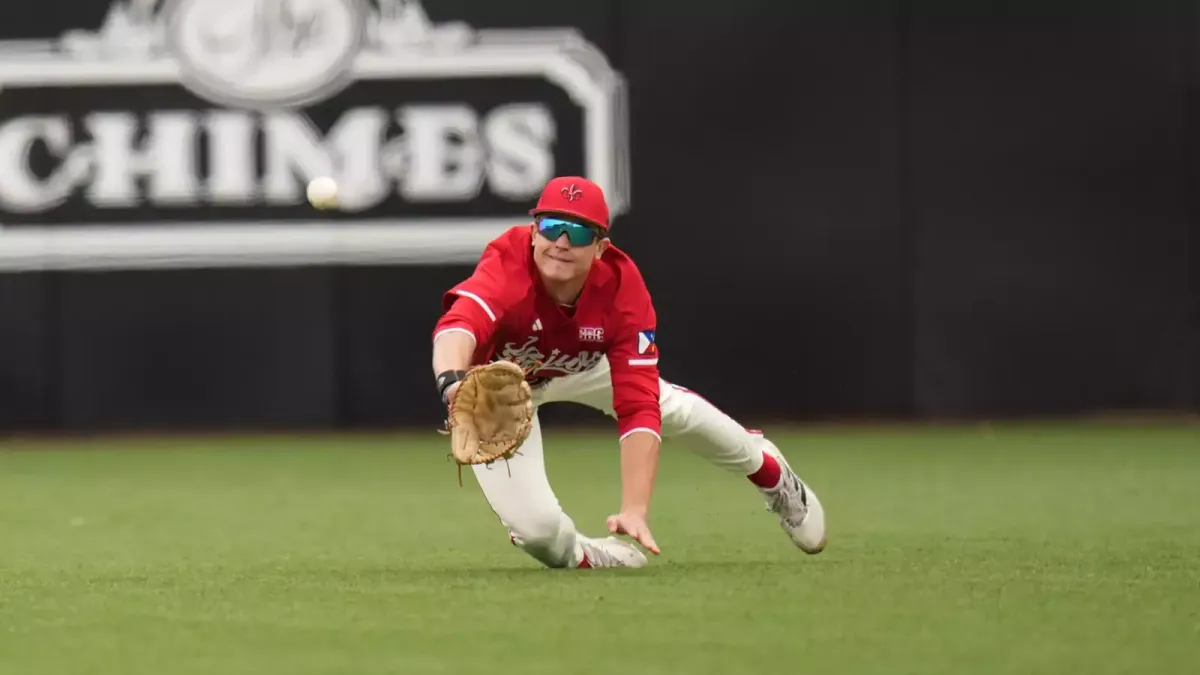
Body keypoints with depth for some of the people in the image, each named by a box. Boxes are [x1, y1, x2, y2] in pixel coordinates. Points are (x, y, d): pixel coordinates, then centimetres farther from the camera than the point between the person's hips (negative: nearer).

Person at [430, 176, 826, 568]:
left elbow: (638, 409, -36)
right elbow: (456, 326, -64)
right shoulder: (509, 265, -43)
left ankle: (767, 468, 49)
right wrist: (453, 381, -88)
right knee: (537, 527, -18)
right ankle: (580, 556, 20)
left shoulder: (621, 288, -33)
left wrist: (635, 510, -47)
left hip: (581, 367, 3)